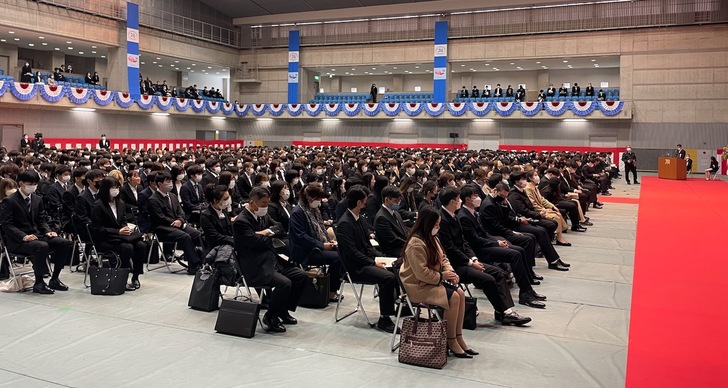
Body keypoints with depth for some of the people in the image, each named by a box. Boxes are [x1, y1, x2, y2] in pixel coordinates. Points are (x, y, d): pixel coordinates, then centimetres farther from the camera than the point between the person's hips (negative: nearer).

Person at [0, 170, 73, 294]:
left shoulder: (37, 199, 15)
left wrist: (48, 231, -3)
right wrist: (23, 236, -26)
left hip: (37, 235, 7)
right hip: (18, 241, -7)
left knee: (65, 243, -13)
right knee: (42, 246, -36)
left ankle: (54, 279, -3)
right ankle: (39, 283, -23)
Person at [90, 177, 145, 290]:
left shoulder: (121, 203, 13)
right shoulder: (98, 206, -9)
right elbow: (97, 229, -13)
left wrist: (126, 228, -6)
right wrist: (118, 232, -21)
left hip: (120, 236, 7)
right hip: (103, 240, -7)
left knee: (141, 245, -19)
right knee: (127, 247, -32)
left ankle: (135, 278, -10)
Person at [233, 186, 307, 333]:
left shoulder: (263, 215, 12)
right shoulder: (241, 221, -16)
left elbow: (279, 227, 12)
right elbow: (257, 242, -23)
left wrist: (267, 232, -9)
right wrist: (270, 235, -2)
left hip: (272, 260, 10)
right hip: (255, 268, -10)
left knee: (301, 276, 2)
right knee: (284, 283, -28)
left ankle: (283, 311, 15)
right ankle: (270, 318, -7)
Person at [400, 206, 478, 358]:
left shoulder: (431, 238, 8)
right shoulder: (416, 244, -23)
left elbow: (443, 258, 14)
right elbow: (421, 273, -25)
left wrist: (450, 271, -5)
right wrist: (442, 276, -16)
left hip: (433, 280, 9)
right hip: (418, 285, -9)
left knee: (460, 293, -10)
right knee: (453, 297, -22)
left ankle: (458, 337, -2)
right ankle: (451, 341, -9)